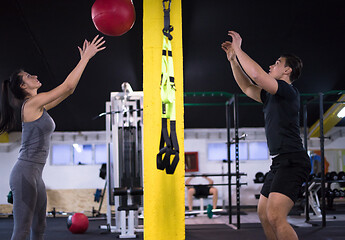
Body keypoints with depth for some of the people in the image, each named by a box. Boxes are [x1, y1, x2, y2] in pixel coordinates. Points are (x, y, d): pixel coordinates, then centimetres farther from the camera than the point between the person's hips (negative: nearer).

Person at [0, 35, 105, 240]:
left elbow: (69, 89, 20)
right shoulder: (32, 104, -11)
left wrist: (84, 60, 17)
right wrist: (86, 58, -7)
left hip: (35, 175, 10)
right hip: (25, 173, -10)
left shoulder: (39, 107, 15)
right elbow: (67, 85, -13)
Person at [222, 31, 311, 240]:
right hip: (280, 162, 11)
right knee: (264, 213, 15)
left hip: (291, 161, -11)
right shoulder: (273, 95, 20)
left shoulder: (288, 91, -8)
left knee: (275, 217, -23)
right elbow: (247, 87, 31)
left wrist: (238, 49, -9)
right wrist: (233, 59, 25)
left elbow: (257, 74, -21)